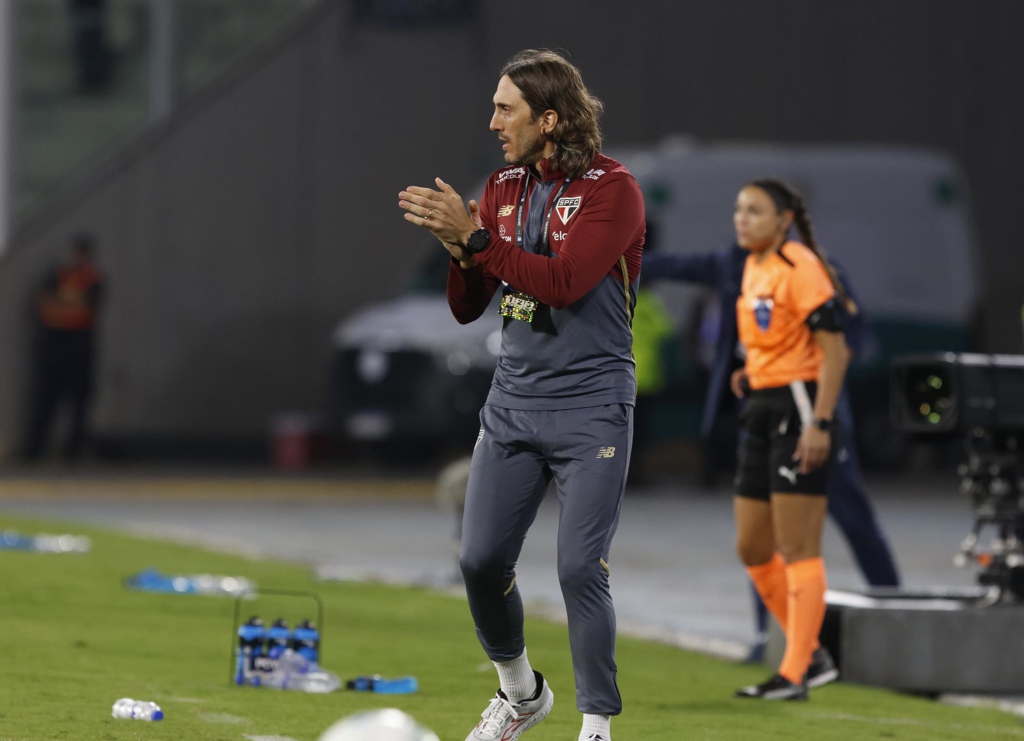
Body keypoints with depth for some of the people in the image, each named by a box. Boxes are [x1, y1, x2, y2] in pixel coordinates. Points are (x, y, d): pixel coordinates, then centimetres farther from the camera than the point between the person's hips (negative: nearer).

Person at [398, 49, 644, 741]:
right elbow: (467, 308, 11)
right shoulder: (504, 186, 9)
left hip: (590, 408, -6)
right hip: (514, 397, 6)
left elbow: (563, 283, -23)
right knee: (481, 559, 4)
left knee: (581, 569, -9)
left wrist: (475, 236, -24)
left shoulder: (612, 189, -10)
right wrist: (456, 246, -9)